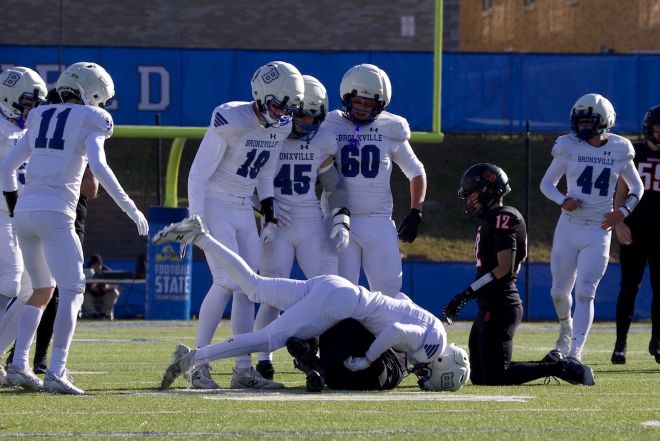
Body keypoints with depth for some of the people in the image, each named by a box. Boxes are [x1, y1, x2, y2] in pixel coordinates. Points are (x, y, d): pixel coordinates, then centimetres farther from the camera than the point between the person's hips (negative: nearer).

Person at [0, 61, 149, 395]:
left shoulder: (40, 120, 19)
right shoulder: (89, 122, 1)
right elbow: (98, 167, -14)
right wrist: (130, 208, -11)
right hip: (55, 213, -7)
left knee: (42, 290, 20)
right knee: (72, 291, -5)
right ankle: (56, 372, -18)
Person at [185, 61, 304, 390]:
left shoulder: (280, 127, 2)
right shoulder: (231, 122, -21)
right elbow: (198, 174, -18)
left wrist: (270, 219, 13)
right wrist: (197, 223, -21)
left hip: (243, 212, 8)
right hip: (215, 207, -7)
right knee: (227, 282, -17)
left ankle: (243, 369, 7)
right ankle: (197, 365, -11)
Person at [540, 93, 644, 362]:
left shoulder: (619, 150, -1)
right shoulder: (568, 147, -4)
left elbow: (636, 187, 12)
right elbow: (547, 183, 4)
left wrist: (623, 211, -5)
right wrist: (563, 200, -16)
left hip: (599, 232, -1)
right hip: (568, 228, 1)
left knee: (585, 293, -13)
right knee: (559, 292, 11)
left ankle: (576, 351, -14)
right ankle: (566, 331, 42)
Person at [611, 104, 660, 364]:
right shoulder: (634, 153, 2)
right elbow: (621, 192, 3)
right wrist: (619, 223, -8)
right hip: (634, 230, -1)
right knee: (629, 286, -2)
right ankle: (620, 343, 2)